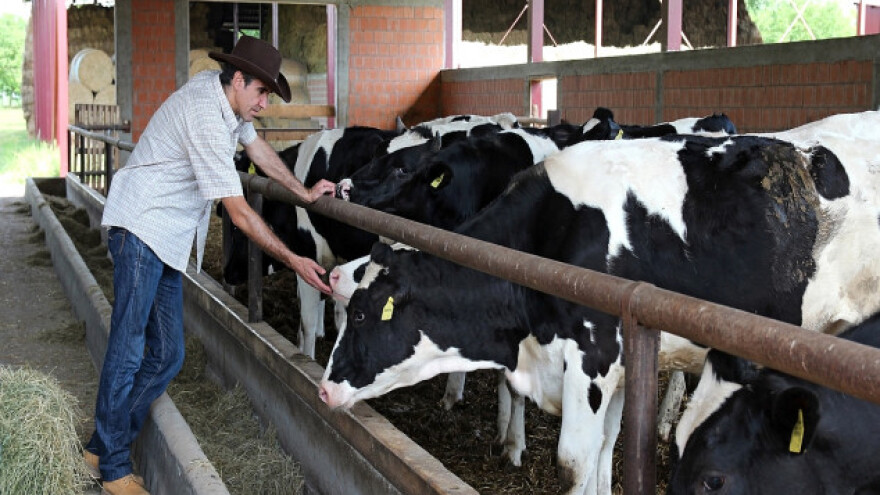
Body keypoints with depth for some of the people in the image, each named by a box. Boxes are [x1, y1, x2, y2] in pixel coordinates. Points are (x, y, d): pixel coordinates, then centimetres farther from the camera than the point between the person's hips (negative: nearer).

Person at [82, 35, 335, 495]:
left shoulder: (221, 90, 5)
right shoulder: (206, 118, -23)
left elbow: (256, 146, 23)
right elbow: (239, 213, -23)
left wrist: (305, 192, 24)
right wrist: (294, 261, -19)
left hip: (168, 240, 10)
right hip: (140, 228, -10)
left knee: (166, 357, 7)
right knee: (128, 350, -6)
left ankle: (103, 446, 18)